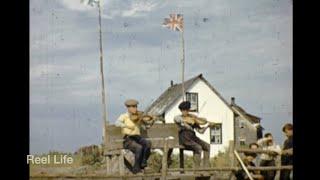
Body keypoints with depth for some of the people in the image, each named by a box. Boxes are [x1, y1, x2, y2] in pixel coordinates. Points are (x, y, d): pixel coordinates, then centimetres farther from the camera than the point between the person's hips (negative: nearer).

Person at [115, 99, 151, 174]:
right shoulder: (124, 116, 2)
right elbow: (117, 123, -17)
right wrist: (127, 126, -31)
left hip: (137, 137, 4)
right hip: (128, 139, -4)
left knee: (148, 143, -26)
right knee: (139, 147, -31)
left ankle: (143, 163, -12)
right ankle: (136, 168, -17)